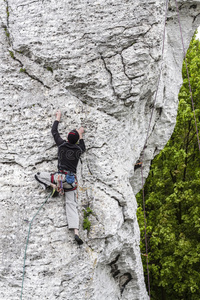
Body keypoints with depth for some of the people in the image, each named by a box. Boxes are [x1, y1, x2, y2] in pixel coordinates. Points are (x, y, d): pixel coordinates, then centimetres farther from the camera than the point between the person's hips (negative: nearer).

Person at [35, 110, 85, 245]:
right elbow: (83, 148, 33)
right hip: (72, 181, 3)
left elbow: (54, 131, 16)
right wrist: (81, 135, 38)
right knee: (72, 205, 0)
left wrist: (58, 117, 29)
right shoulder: (78, 149, 5)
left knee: (39, 175, 17)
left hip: (61, 176, -3)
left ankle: (55, 185, -8)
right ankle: (76, 232, -16)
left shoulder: (62, 144, -1)